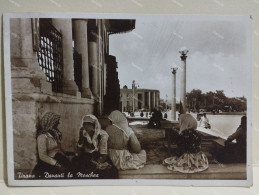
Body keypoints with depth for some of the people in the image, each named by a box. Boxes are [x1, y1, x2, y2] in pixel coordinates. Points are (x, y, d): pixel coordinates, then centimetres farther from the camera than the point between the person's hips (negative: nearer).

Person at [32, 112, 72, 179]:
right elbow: (42, 156, -17)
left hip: (58, 157, 8)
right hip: (49, 163, -8)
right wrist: (57, 164, -22)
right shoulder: (42, 136, -13)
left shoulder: (53, 132, 12)